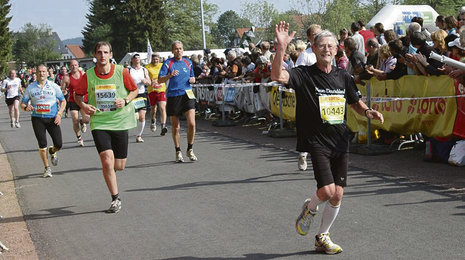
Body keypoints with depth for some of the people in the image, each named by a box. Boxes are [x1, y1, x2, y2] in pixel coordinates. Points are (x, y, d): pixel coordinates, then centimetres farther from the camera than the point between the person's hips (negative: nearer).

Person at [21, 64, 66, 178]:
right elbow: (23, 103, 8)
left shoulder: (54, 86, 3)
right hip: (37, 119, 0)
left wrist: (59, 114, -6)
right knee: (42, 145, -5)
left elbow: (63, 101, 8)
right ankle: (47, 168, 13)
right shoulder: (30, 88, 4)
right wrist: (26, 107, -16)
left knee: (59, 144, -5)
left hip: (52, 119, 0)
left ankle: (52, 152, 33)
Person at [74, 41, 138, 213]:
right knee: (107, 159, -16)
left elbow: (134, 90, 9)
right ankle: (115, 199, -1)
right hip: (98, 122, -1)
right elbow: (78, 94, 11)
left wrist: (125, 100, -10)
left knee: (119, 166, 4)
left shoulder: (121, 71, -4)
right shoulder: (88, 76, -3)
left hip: (120, 121, 1)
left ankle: (109, 169, 44)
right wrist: (83, 105, -9)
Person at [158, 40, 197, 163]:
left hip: (187, 94, 2)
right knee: (175, 126, 5)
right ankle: (178, 152, 20)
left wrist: (192, 79, 2)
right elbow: (160, 80, -6)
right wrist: (170, 75, -23)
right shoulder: (168, 63, 0)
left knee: (191, 123, -11)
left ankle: (190, 150, 6)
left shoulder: (188, 62, 12)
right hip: (173, 96, -2)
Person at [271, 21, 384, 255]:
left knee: (337, 195, 6)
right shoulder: (304, 75, -5)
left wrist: (368, 112, 0)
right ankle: (309, 209, 19)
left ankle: (322, 237, 27)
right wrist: (281, 47, -35)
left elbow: (356, 103, 22)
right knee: (326, 191, -17)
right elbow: (277, 76, -23)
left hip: (340, 141, 5)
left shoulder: (343, 77, 9)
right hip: (317, 141, -5)